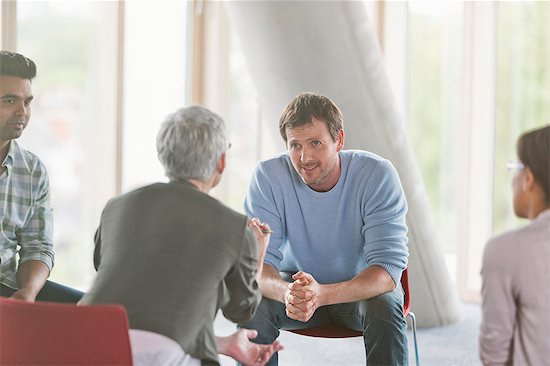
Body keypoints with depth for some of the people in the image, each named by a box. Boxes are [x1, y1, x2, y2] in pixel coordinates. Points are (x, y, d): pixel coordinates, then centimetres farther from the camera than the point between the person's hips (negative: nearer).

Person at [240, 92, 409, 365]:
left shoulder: (378, 175, -23)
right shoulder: (267, 176, -18)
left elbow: (388, 267, -29)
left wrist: (323, 294, -48)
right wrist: (285, 292, -47)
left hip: (362, 286, -1)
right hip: (297, 281, 2)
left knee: (385, 307, -33)